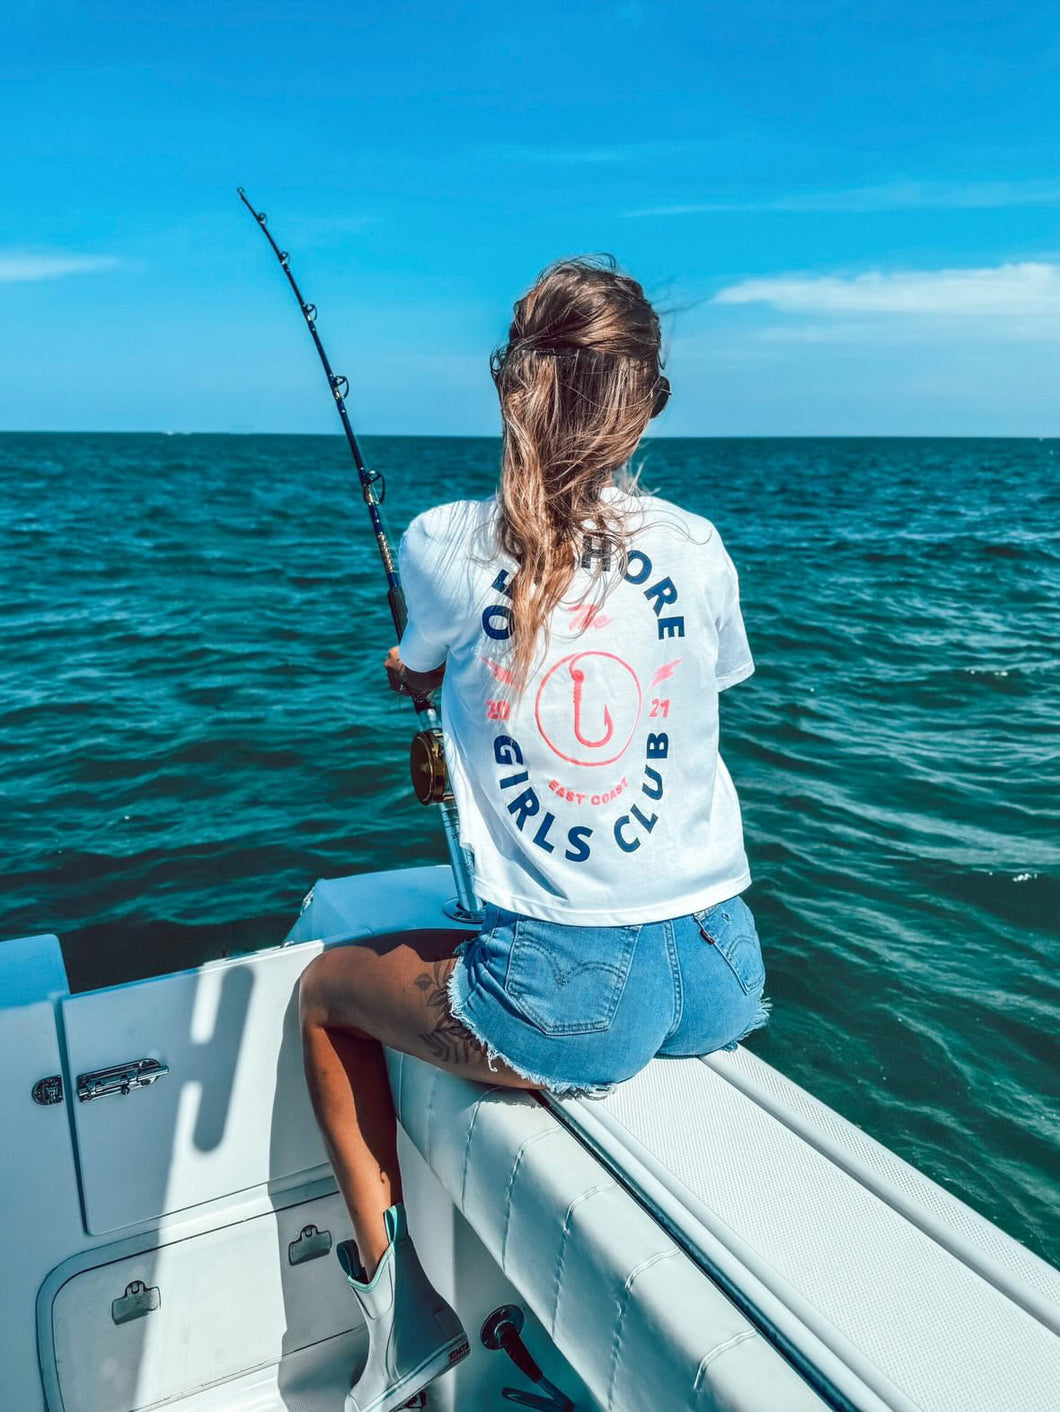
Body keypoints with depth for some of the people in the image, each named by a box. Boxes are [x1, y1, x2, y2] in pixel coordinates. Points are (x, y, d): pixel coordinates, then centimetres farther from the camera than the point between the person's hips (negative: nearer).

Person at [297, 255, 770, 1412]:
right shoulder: (697, 547, 0)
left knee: (326, 990, 23)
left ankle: (401, 1305, 26)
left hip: (563, 1007, -4)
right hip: (724, 981, 5)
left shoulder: (445, 546, -8)